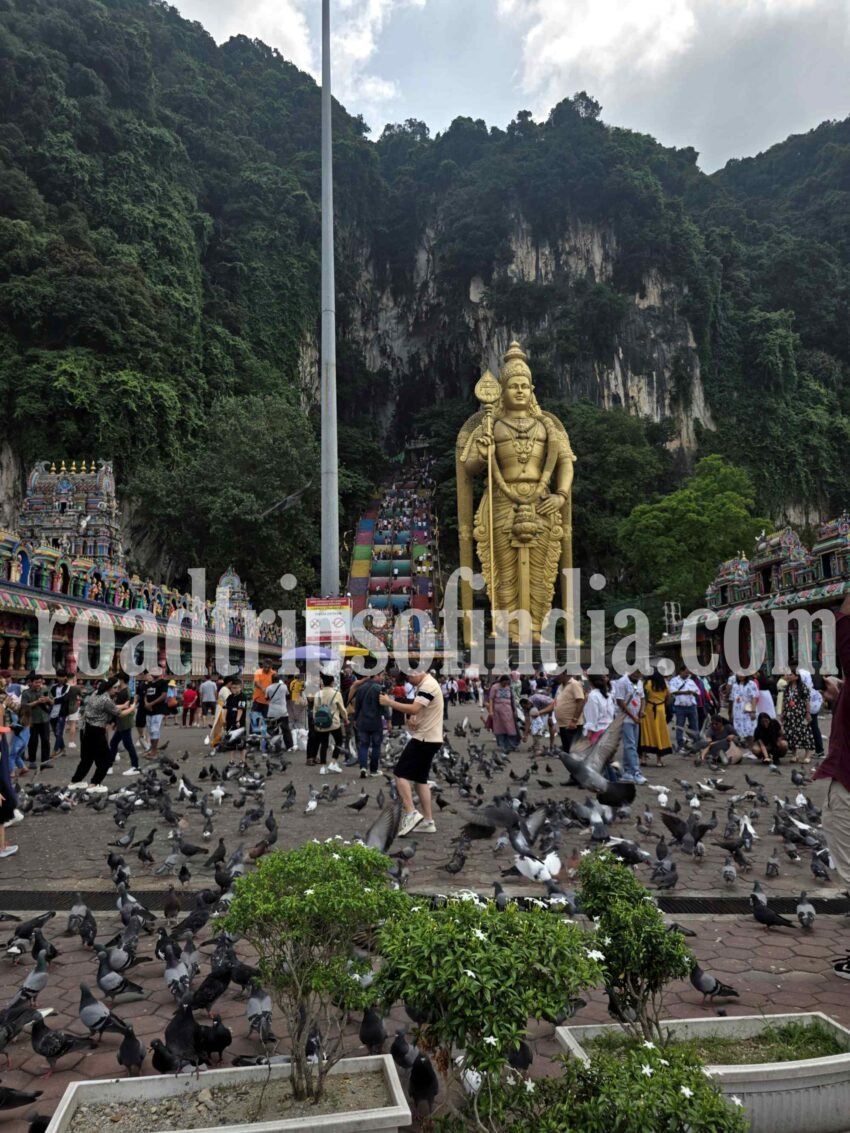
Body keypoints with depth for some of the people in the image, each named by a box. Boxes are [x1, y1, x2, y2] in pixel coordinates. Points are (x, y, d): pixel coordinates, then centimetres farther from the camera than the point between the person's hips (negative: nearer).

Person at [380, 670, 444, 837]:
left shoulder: (428, 686, -18)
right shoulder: (422, 686, 16)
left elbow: (414, 709, -29)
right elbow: (415, 710, 18)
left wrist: (389, 702, -21)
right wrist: (409, 719, -5)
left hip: (425, 739, -10)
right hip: (428, 739, 10)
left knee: (400, 773, -9)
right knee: (420, 778, 12)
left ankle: (411, 813, -13)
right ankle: (428, 821, 14)